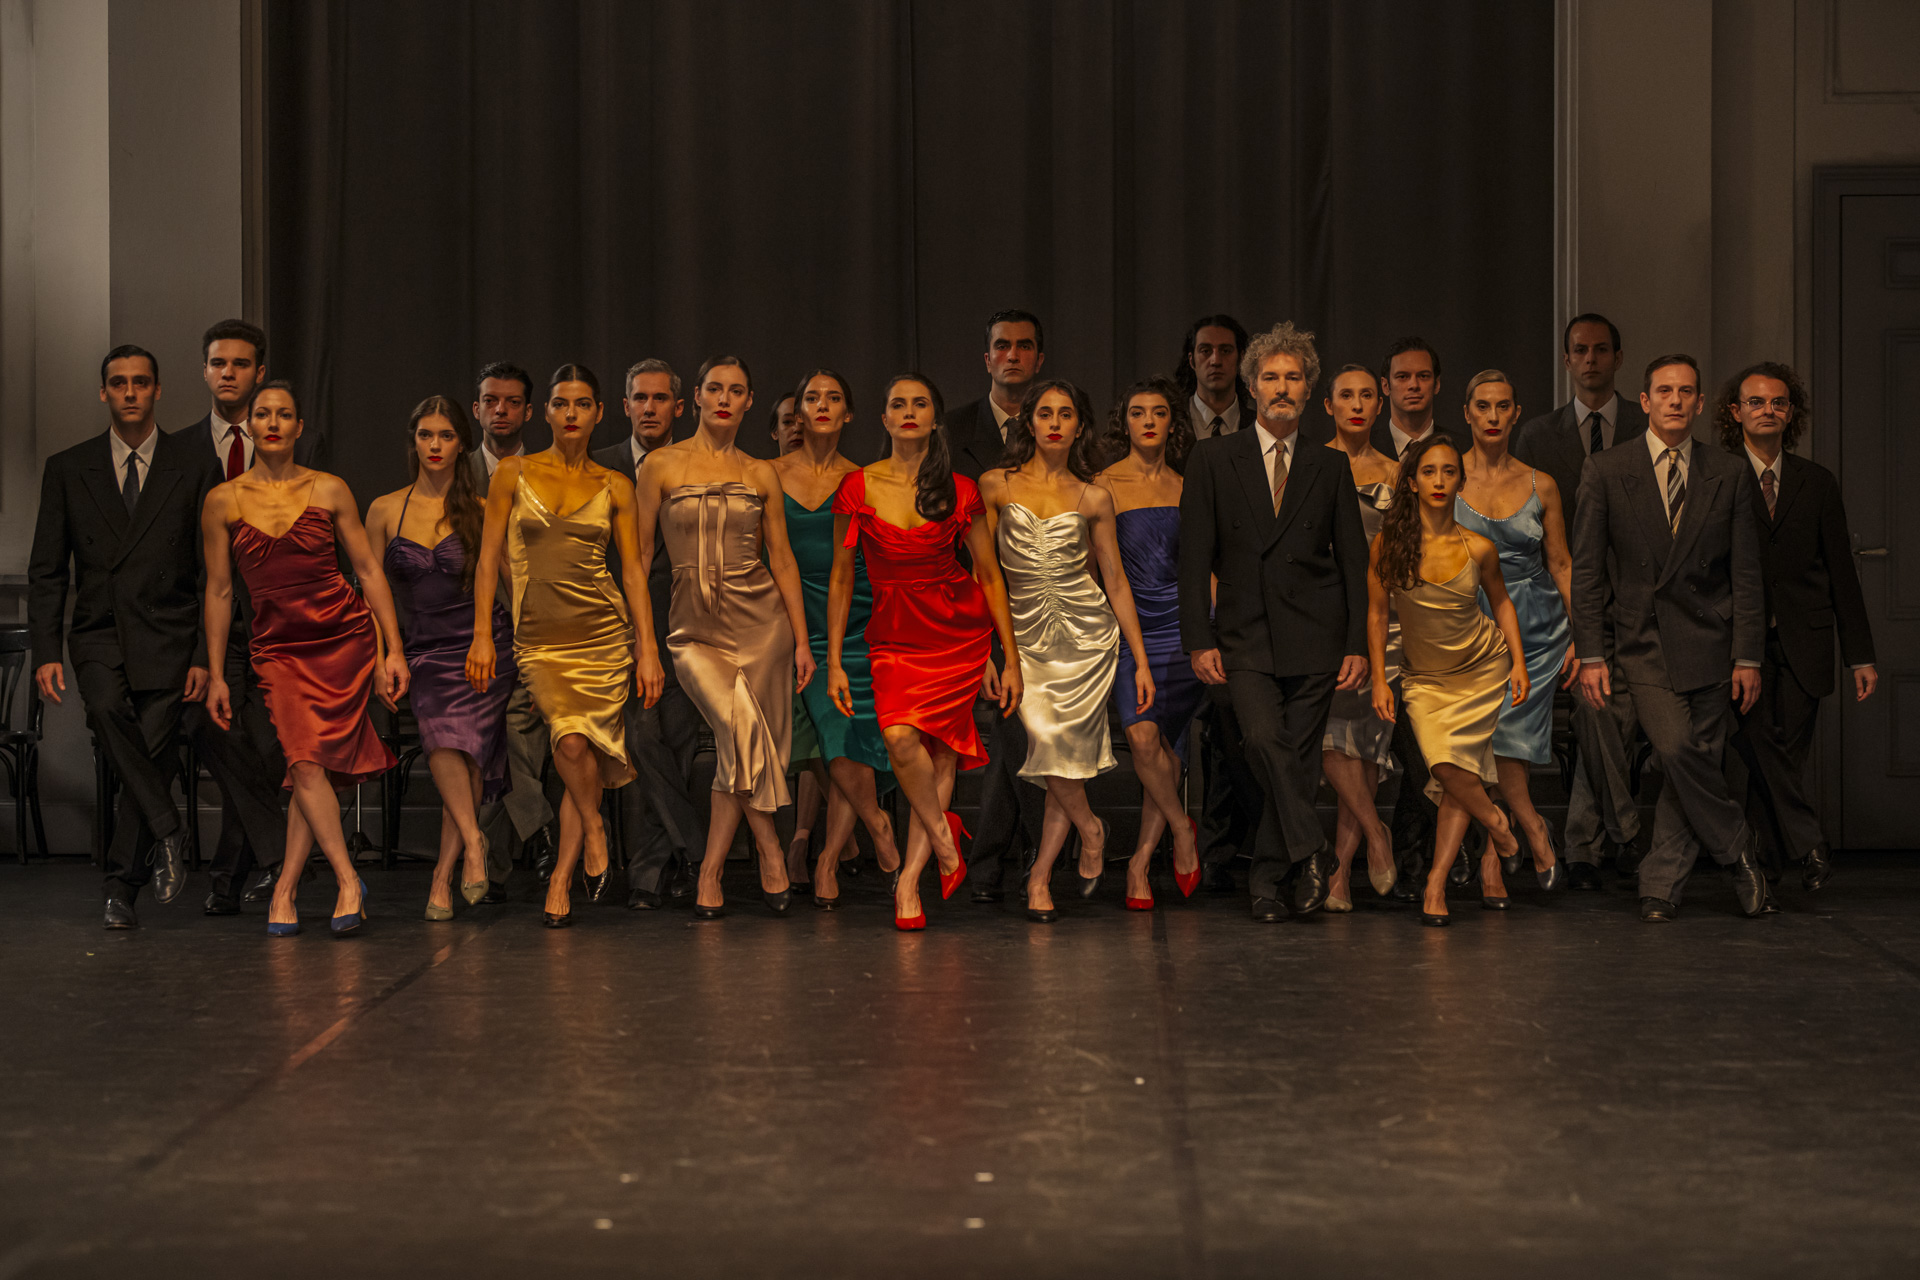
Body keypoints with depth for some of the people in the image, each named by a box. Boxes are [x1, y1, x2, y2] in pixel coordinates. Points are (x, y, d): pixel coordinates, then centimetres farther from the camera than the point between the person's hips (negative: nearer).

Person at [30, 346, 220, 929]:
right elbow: (47, 570, 8)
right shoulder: (67, 469, 8)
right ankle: (167, 831, -19)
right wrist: (46, 652, -2)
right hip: (98, 634, 1)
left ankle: (121, 886, 11)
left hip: (166, 637, -1)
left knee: (150, 758, -6)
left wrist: (204, 656, -3)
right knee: (107, 708, -29)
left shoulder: (196, 468, 4)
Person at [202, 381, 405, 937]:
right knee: (305, 762, -14)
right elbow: (219, 591, 7)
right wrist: (215, 674, 6)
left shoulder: (329, 490, 3)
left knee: (312, 762, -8)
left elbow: (369, 570, 6)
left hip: (344, 635, 0)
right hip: (277, 645, 0)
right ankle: (347, 881, -5)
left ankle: (285, 889, 1)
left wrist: (393, 649, 1)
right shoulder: (223, 502, 3)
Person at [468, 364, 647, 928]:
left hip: (603, 632, 1)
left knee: (587, 751, -5)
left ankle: (560, 878, 9)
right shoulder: (513, 474, 5)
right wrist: (482, 634, -4)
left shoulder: (614, 486, 7)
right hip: (539, 636, -1)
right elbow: (489, 558, 4)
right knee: (570, 742, -22)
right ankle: (593, 829, 6)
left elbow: (633, 570, 7)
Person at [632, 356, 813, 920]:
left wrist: (802, 639, 6)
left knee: (745, 748, -4)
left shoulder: (761, 474, 8)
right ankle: (771, 858, -8)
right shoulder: (661, 465, 2)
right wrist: (646, 646, -3)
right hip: (695, 629, -2)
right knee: (741, 728, -22)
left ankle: (711, 873, 7)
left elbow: (781, 557, 11)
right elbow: (638, 559, 2)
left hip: (760, 620, 2)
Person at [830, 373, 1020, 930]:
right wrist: (833, 661, 2)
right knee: (900, 737, -21)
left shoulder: (960, 490, -1)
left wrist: (1010, 659, 4)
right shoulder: (858, 487, -1)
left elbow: (990, 575, 5)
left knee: (940, 748, -8)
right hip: (894, 634, 0)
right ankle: (944, 840, 2)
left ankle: (910, 878, 3)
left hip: (960, 631, 0)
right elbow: (841, 578, 5)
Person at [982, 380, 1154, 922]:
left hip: (1088, 632, 0)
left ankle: (1041, 875, 7)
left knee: (1067, 750, -8)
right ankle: (1089, 828, 16)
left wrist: (1141, 660, 7)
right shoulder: (996, 486, 4)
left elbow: (1116, 581, 9)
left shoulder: (1092, 498, 5)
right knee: (1046, 743, -14)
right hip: (1025, 634, 0)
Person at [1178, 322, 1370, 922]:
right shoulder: (1213, 459, 5)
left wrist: (1358, 644, 2)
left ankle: (1266, 875, 14)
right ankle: (1310, 851, -11)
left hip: (1313, 636, 1)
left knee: (1298, 760, 2)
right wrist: (1200, 639, -5)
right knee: (1265, 739, -22)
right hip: (1245, 637, -1)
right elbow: (1195, 556, 2)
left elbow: (1354, 560, 9)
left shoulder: (1329, 468, 9)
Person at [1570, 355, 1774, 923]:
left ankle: (1660, 884, 12)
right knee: (1676, 748, -19)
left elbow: (1747, 575, 6)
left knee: (1692, 764, -1)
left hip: (1708, 643, 2)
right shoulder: (1606, 471, 2)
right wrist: (1590, 655, -6)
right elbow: (1586, 570, 1)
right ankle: (1739, 854, 0)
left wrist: (1748, 657, -1)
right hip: (1642, 643, -2)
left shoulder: (1728, 476, 6)